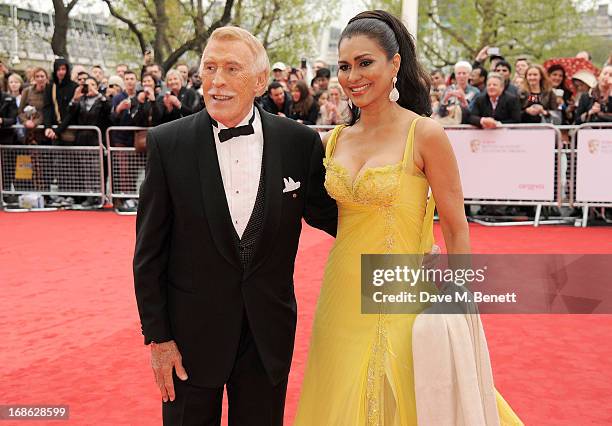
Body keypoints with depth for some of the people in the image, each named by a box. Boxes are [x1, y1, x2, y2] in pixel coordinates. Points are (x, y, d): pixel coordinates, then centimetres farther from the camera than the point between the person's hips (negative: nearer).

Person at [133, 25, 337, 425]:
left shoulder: (300, 142, -6)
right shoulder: (167, 143, -8)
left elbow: (325, 214, 7)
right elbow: (150, 251, -4)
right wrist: (157, 335, -4)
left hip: (269, 334, 1)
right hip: (192, 332, -1)